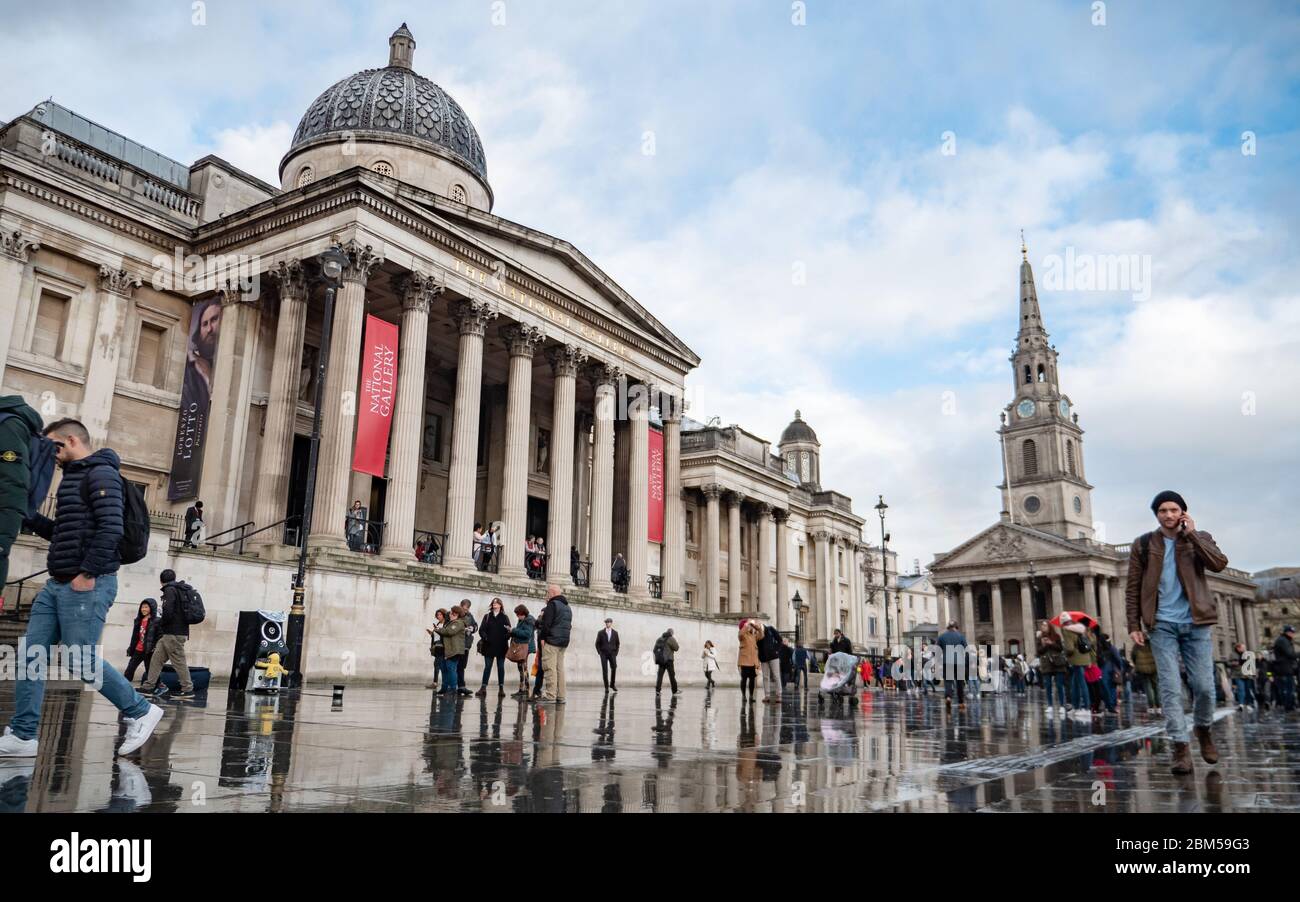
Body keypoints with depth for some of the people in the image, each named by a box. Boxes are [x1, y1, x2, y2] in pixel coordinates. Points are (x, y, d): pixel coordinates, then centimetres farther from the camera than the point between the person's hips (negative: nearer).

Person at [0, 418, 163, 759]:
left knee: (83, 661, -8)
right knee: (31, 655, 5)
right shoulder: (73, 477, 21)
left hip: (87, 585, -9)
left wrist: (88, 573, -22)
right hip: (58, 584, 10)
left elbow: (110, 527, -21)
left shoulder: (100, 473, -9)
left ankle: (141, 712, 6)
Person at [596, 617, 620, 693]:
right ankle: (606, 687, -2)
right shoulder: (600, 633, -1)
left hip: (612, 654, 1)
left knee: (614, 668, -10)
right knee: (605, 670, -9)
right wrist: (600, 653, -5)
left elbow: (617, 643, 13)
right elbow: (597, 644, 4)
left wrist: (616, 653, 2)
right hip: (604, 654, -1)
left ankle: (612, 684, 10)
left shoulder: (615, 633, 4)